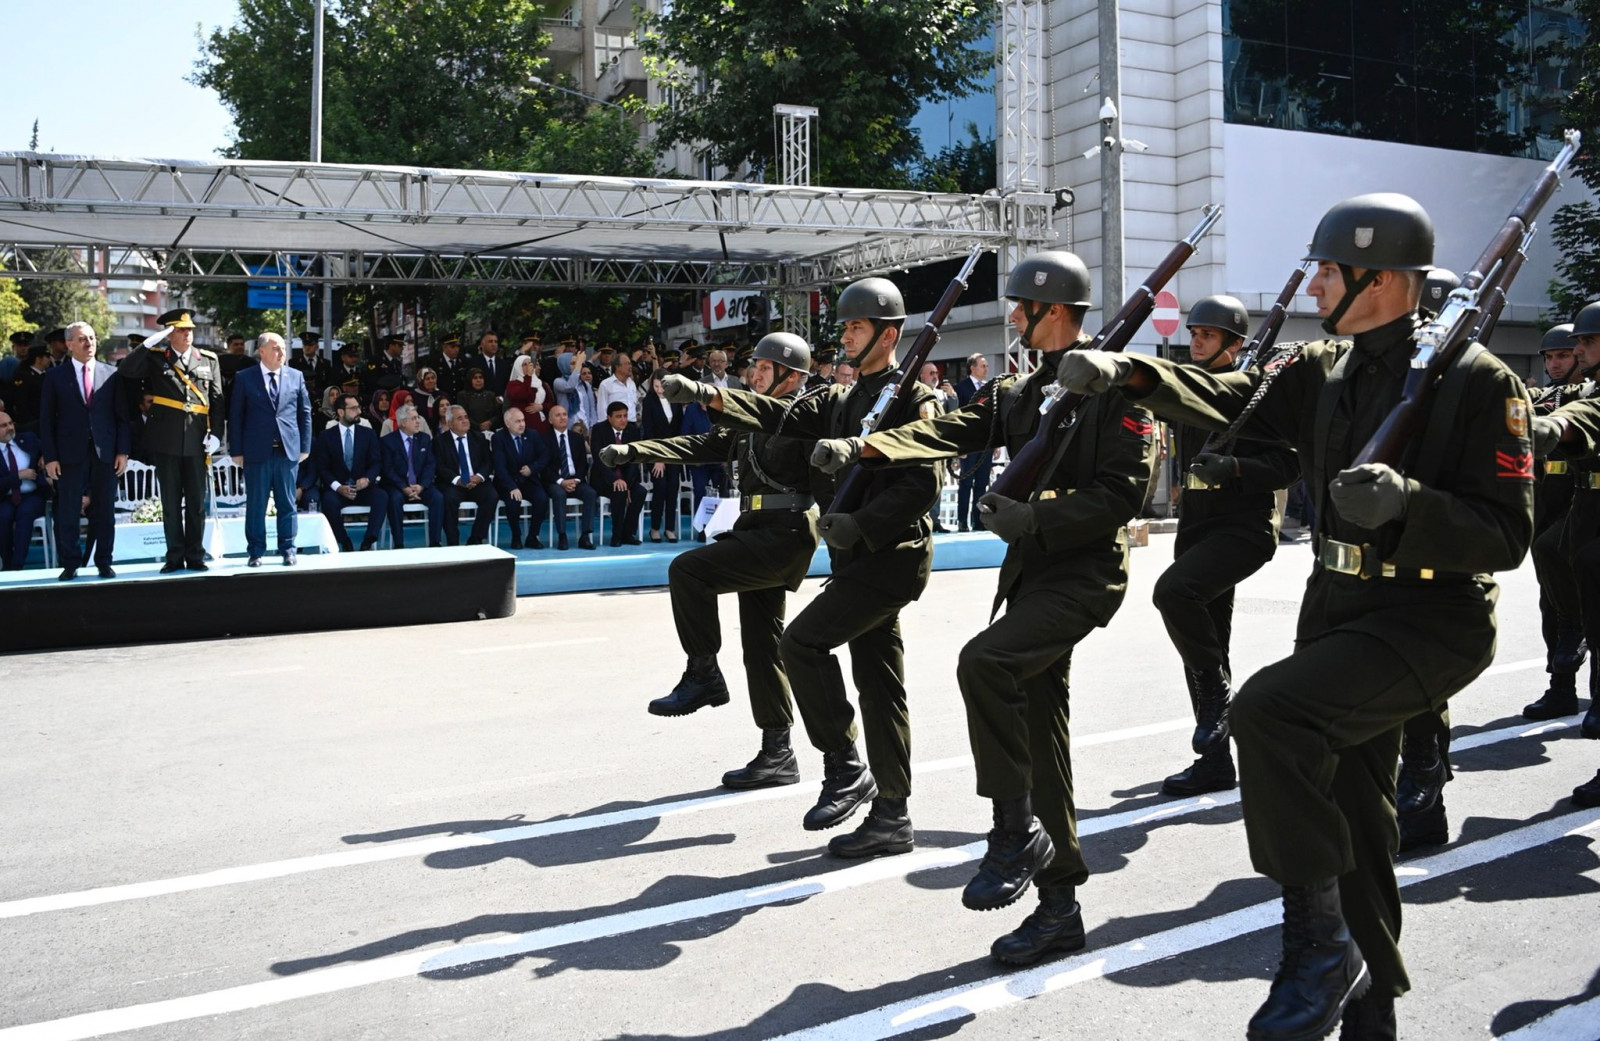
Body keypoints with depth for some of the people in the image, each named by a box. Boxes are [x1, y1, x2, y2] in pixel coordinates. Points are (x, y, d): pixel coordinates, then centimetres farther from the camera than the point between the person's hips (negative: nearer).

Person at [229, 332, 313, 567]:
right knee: (256, 504, 4)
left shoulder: (296, 376, 9)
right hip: (257, 451, -1)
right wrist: (237, 450, -3)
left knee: (287, 503, 6)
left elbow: (305, 413, 10)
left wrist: (305, 446, 5)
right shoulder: (244, 378, 2)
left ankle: (288, 549, 14)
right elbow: (235, 416, 2)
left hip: (288, 450, 2)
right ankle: (256, 551, 12)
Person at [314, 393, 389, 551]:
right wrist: (338, 487, -17)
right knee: (329, 501, -35)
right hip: (337, 488, -1)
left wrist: (367, 479, -18)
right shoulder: (325, 436, 6)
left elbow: (376, 462, 5)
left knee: (382, 496, -30)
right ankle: (345, 544, -18)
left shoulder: (368, 434, 11)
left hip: (364, 486, 1)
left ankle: (368, 542, -32)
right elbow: (322, 468, 0)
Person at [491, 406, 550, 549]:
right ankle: (516, 537, -10)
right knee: (513, 500, -34)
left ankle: (532, 537, -8)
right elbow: (500, 467, -17)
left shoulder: (532, 435, 5)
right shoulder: (498, 438, -7)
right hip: (508, 482, -3)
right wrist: (512, 487, -30)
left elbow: (544, 457, 8)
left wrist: (532, 468, -12)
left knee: (542, 499, -26)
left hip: (529, 481, 3)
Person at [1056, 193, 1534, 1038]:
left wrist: (1408, 502, -32)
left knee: (1268, 708, -30)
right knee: (1348, 810, 15)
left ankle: (1318, 939, -13)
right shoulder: (1325, 370, 7)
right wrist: (1128, 372, -15)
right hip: (1338, 608, 8)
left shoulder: (1477, 381, -13)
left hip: (1433, 618, -7)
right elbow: (1231, 404, 0)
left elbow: (1506, 534, -15)